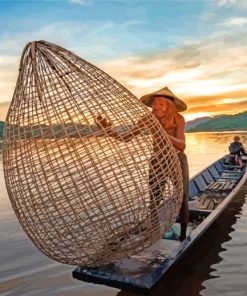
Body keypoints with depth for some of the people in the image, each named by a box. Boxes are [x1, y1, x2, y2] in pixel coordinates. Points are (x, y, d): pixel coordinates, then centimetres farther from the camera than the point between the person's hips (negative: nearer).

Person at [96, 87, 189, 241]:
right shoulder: (149, 119, -19)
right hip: (157, 162, 1)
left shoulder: (178, 119, -23)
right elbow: (126, 137, -21)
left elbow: (182, 146, -34)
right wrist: (108, 130, -39)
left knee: (182, 200, 7)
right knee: (154, 200, -6)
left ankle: (183, 236, 25)